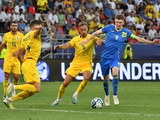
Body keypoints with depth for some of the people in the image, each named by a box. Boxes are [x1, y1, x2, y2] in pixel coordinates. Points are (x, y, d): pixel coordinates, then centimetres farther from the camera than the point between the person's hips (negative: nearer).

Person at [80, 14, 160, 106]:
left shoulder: (126, 32, -1)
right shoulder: (109, 28, -4)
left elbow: (138, 39, 5)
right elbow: (96, 33, 4)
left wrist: (151, 42, -2)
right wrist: (87, 40, -2)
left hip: (115, 58, -1)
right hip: (105, 57, 1)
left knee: (115, 72, -29)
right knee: (106, 78, 7)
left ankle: (115, 95, -15)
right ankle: (107, 95, 34)